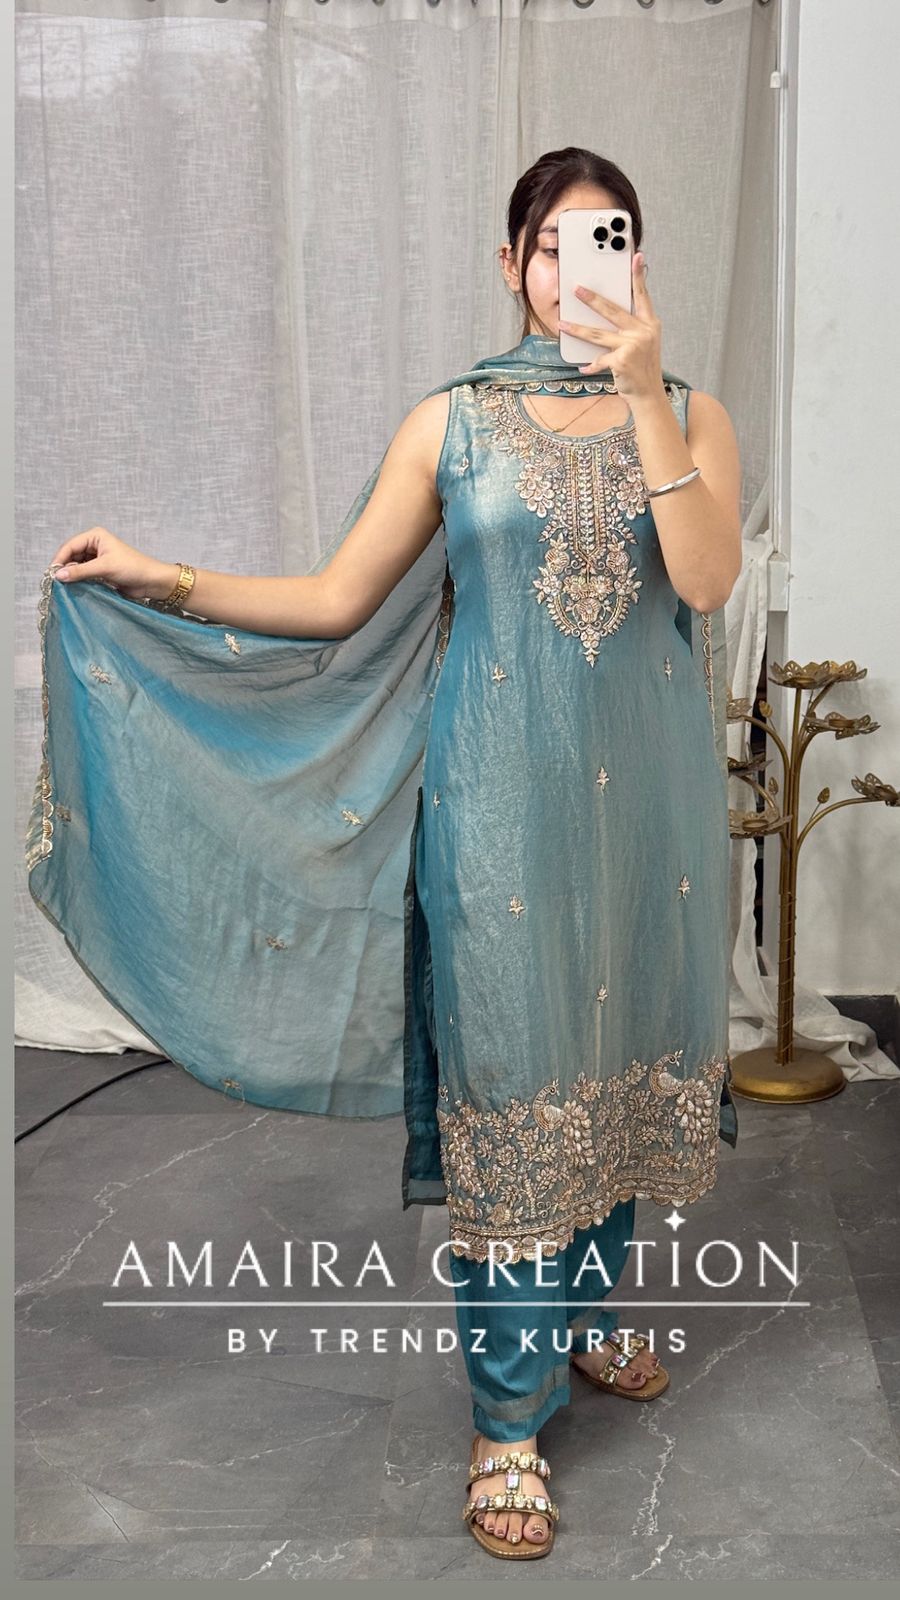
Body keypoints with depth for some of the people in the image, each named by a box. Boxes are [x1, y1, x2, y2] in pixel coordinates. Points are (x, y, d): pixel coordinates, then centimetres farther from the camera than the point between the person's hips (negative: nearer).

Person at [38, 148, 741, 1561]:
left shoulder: (692, 415, 6)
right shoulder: (453, 422, 3)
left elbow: (708, 576, -12)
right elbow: (336, 600, 2)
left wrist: (642, 397, -16)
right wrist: (164, 581, -8)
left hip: (650, 791, 3)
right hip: (504, 791, -2)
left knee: (618, 1044, 12)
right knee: (508, 1070, -2)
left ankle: (586, 1313, 36)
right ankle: (510, 1416, 11)